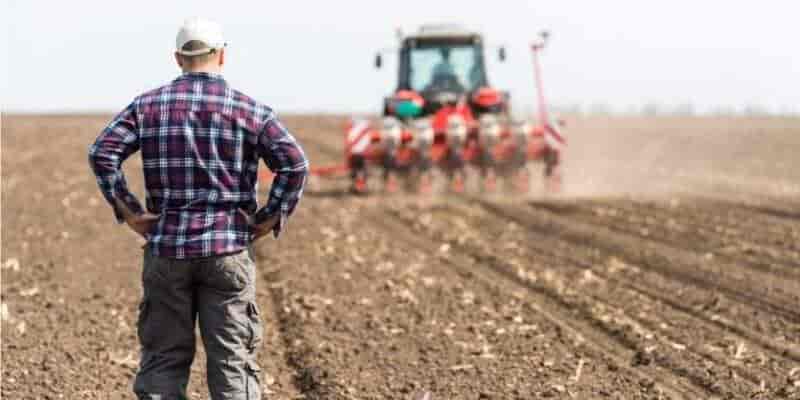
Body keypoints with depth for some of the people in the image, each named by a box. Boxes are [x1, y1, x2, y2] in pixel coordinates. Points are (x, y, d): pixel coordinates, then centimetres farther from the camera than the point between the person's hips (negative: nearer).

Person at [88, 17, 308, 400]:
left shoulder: (148, 105, 4)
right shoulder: (249, 109, 0)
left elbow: (102, 152, -6)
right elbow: (294, 163, -10)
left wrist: (127, 210, -2)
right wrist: (272, 218, -3)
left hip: (166, 246, 2)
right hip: (228, 248, -1)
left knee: (163, 357, 9)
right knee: (232, 359, 3)